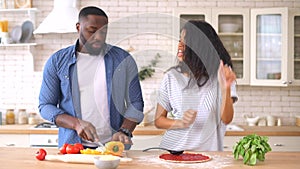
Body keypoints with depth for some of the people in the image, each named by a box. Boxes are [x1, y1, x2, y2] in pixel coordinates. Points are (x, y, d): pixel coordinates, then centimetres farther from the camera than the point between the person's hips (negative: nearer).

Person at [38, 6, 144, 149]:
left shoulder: (122, 59, 8)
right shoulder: (57, 61, 7)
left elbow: (135, 103, 9)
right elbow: (45, 106, 5)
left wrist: (124, 131, -9)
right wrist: (76, 124, -11)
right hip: (71, 146, 0)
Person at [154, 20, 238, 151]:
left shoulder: (219, 75, 3)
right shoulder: (172, 77, 6)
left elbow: (226, 119, -5)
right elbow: (158, 120, 8)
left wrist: (226, 89, -20)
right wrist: (180, 123, -11)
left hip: (207, 151, 0)